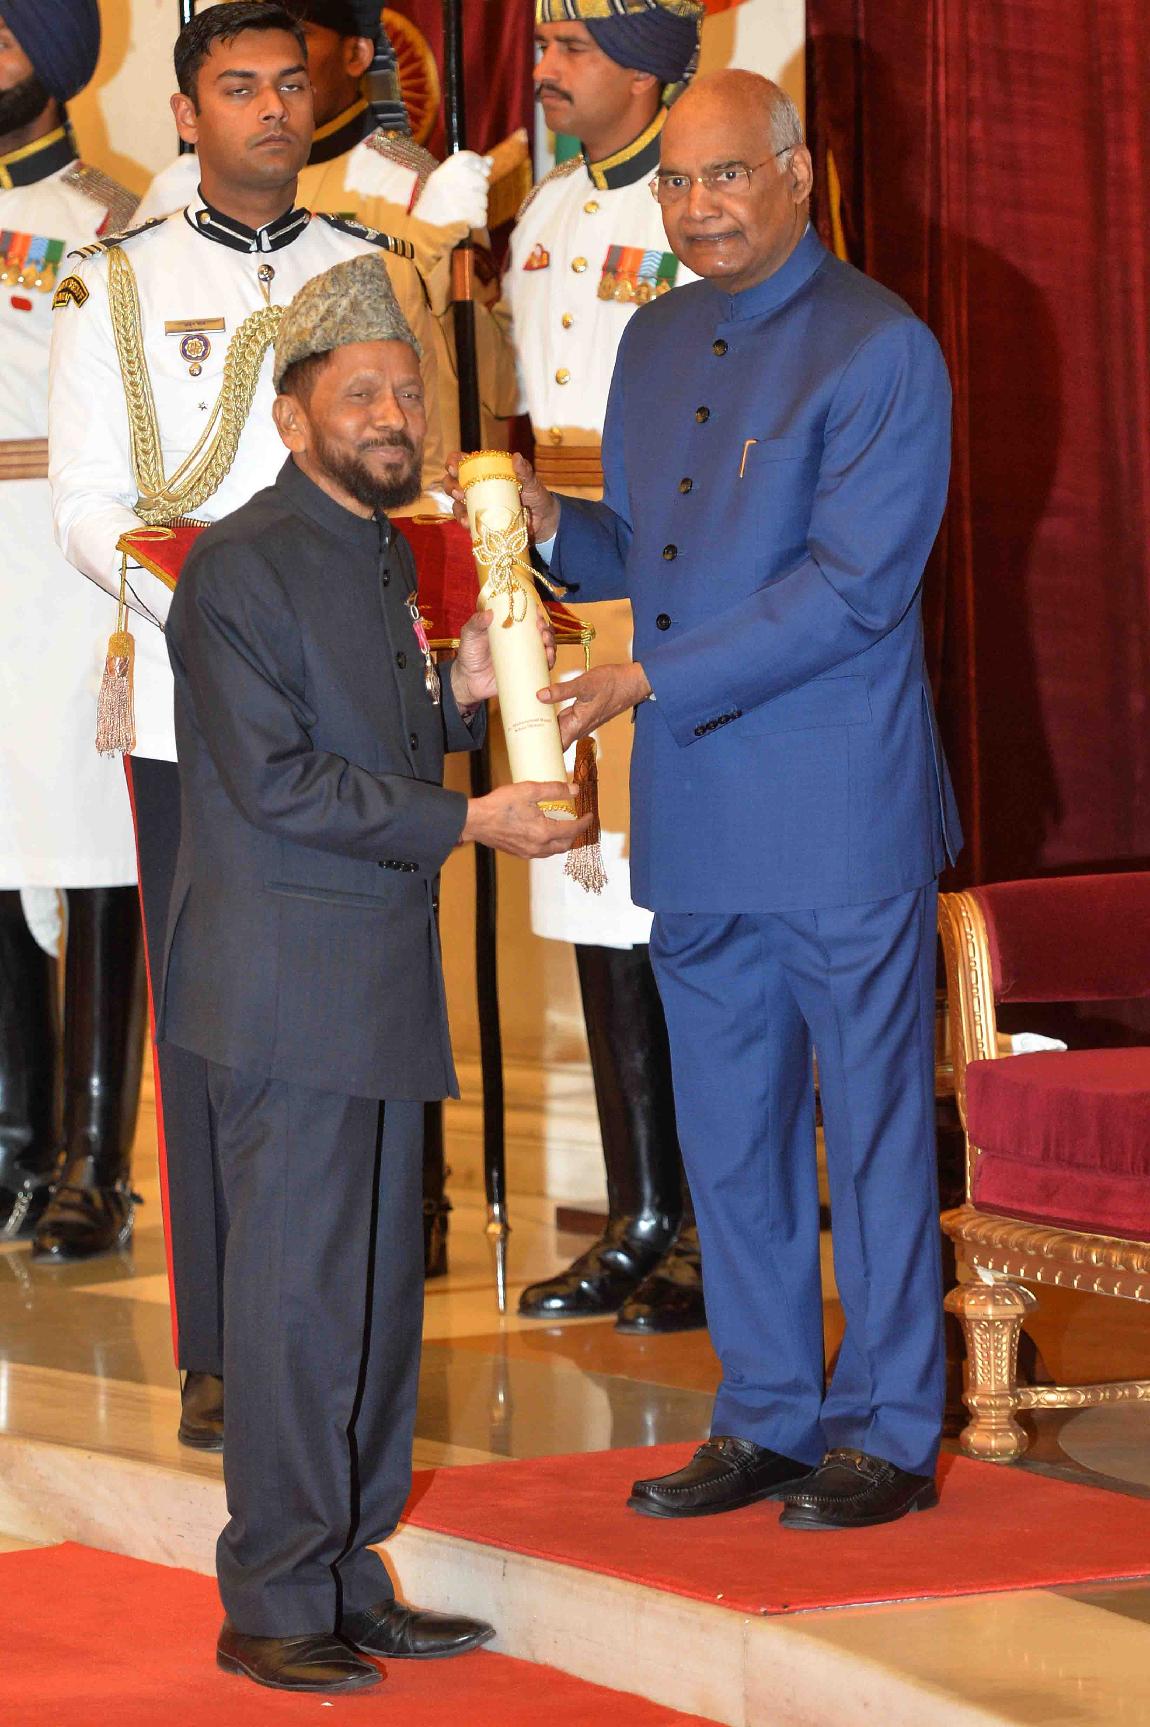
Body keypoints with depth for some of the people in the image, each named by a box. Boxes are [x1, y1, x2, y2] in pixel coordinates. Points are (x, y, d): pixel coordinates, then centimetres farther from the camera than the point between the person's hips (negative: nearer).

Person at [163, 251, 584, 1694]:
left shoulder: (382, 558, 17)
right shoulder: (240, 568, -11)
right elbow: (277, 779, -17)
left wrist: (461, 698, 5)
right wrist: (470, 820, -16)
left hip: (380, 981, 9)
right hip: (285, 990, -9)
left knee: (378, 1291, 11)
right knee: (296, 1292, -6)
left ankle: (349, 1581, 19)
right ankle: (273, 1607, 2)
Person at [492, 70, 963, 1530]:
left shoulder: (881, 351, -10)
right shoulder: (654, 345, 14)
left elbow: (849, 587, -17)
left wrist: (648, 682, -18)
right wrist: (553, 522, -1)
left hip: (842, 816, -7)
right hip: (695, 819, 7)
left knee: (871, 1120, 1)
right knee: (727, 1129, 12)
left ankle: (887, 1435, 12)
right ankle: (766, 1421, 24)